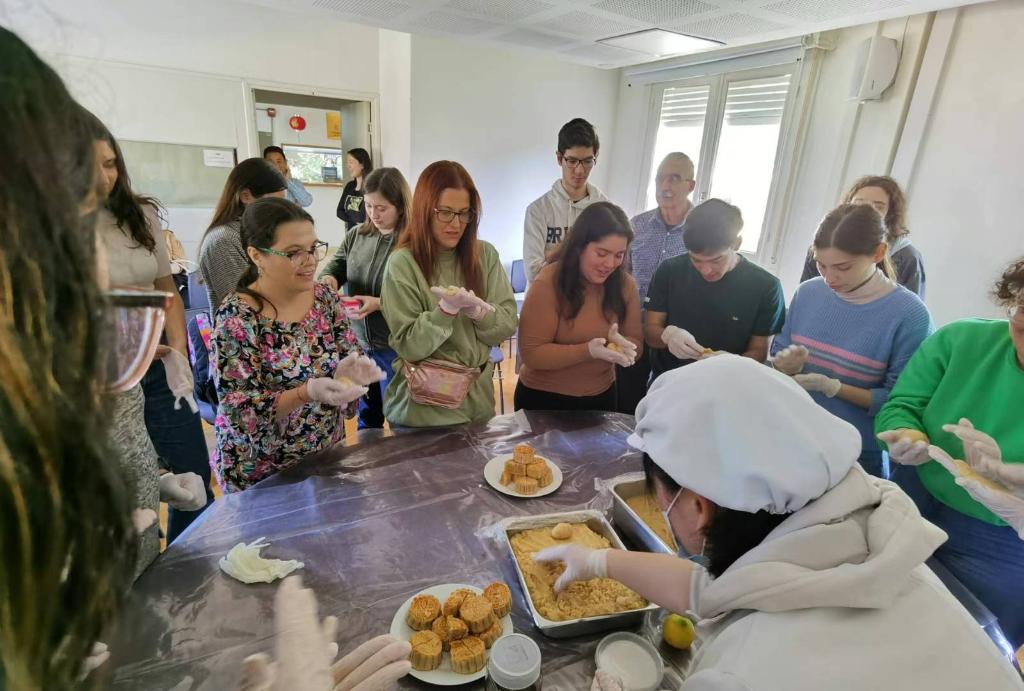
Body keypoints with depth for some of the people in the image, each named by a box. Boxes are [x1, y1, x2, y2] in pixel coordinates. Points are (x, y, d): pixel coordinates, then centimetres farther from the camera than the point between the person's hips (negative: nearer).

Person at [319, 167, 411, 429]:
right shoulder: (356, 234, 2)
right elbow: (336, 264, 10)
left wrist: (379, 303, -27)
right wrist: (328, 278, -12)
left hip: (396, 348, -6)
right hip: (359, 343, 6)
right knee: (366, 417, 24)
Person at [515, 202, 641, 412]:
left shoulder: (625, 284, -6)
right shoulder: (547, 284, -20)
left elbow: (636, 341, -2)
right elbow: (531, 353, -22)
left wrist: (623, 346, -25)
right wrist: (588, 351, -33)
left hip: (601, 397, 5)